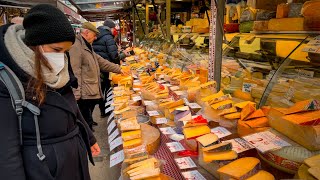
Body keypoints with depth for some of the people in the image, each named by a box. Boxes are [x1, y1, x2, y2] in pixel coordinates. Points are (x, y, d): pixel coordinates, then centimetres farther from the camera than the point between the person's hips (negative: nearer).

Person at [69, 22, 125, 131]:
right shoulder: (76, 46, -15)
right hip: (84, 95, -10)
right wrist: (76, 93, -24)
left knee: (88, 121, 21)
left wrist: (118, 69, 22)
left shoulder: (87, 46, 19)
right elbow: (75, 71, -21)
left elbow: (101, 62, 24)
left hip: (92, 92, 10)